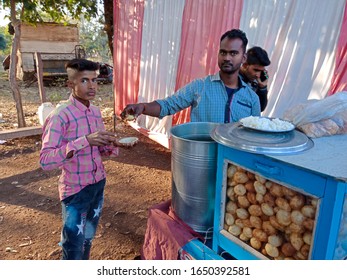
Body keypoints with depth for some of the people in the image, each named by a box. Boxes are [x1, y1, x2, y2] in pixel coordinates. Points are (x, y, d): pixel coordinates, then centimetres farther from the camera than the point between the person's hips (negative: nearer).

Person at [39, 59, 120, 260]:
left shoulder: (96, 112, 1)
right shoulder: (60, 116, -21)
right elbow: (45, 160, -28)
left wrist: (111, 145, -14)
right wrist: (85, 140, -36)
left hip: (98, 184, 7)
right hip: (75, 190, -7)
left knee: (88, 237, 25)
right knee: (73, 244, 8)